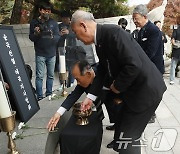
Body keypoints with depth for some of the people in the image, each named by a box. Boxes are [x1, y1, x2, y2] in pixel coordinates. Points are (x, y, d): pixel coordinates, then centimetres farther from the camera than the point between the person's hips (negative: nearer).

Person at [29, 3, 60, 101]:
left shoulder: (53, 23, 5)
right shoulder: (34, 22, 3)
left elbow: (58, 37, 0)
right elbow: (31, 38, 3)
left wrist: (53, 37, -21)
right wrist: (35, 34, -18)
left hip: (52, 54, 2)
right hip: (40, 54, -2)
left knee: (50, 75, 9)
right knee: (39, 76, -3)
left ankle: (49, 94, 21)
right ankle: (39, 96, 4)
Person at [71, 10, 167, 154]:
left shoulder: (113, 32, -24)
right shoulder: (100, 41, 5)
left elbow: (134, 65, -29)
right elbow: (102, 70, 12)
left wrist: (117, 86, -14)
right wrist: (90, 97, 9)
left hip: (146, 89, -9)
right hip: (133, 90, 9)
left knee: (127, 137, 0)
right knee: (123, 132, 21)